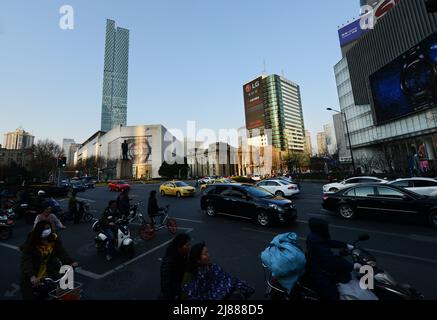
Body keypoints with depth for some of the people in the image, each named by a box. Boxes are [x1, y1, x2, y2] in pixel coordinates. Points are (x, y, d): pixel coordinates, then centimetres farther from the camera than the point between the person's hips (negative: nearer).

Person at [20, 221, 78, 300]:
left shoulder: (54, 238, -13)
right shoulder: (31, 243, -22)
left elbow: (61, 252, -15)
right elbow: (26, 261, -29)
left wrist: (70, 262, -30)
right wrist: (31, 276, -43)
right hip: (34, 273, -2)